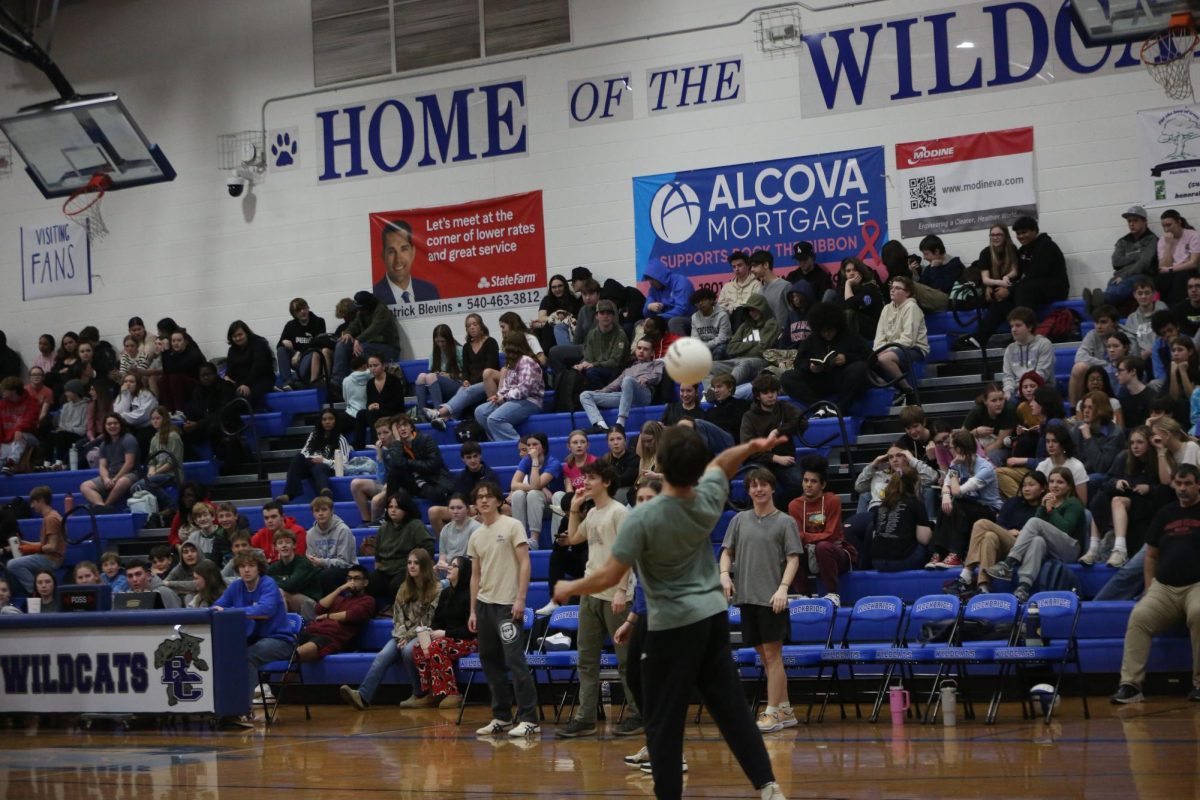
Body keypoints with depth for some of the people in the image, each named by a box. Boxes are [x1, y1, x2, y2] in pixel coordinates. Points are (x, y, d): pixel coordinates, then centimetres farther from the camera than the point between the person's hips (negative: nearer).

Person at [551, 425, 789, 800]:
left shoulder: (642, 518, -20)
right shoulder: (708, 500, -3)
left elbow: (609, 577, -16)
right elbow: (721, 462, 21)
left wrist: (570, 588, -1)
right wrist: (753, 446, 22)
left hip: (673, 627, -6)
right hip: (714, 617, 6)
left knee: (664, 723, 2)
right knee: (732, 709, 9)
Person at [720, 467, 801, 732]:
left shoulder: (785, 522, 0)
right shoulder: (740, 520, 12)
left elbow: (793, 559, -4)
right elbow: (727, 552, 14)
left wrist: (783, 588, -17)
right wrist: (725, 575, -5)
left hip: (772, 599, -5)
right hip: (747, 597, 5)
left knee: (772, 654, -5)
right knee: (764, 655, 9)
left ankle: (772, 712, -3)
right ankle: (785, 710, 17)